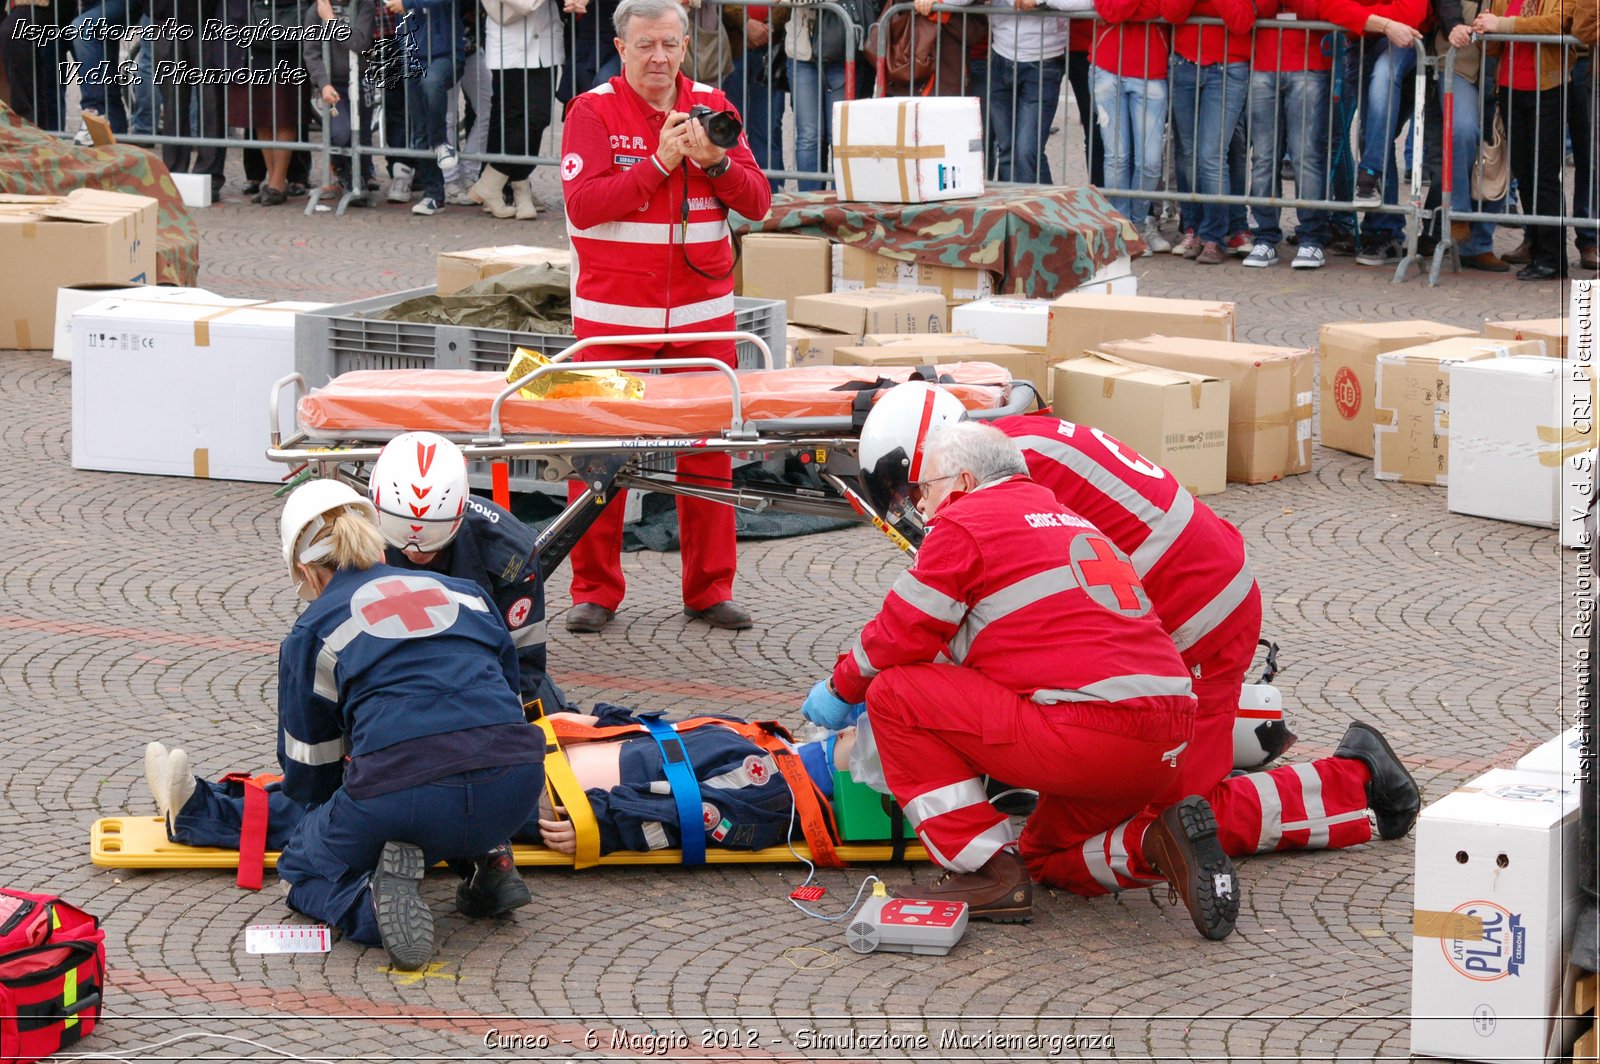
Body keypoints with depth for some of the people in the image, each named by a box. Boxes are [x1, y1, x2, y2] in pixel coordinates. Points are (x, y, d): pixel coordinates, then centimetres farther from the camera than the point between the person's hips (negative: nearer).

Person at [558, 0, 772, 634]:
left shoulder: (712, 107, 7)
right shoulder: (592, 112, -3)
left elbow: (756, 203, 3)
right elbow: (583, 204, -14)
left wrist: (714, 160, -15)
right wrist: (660, 162, -19)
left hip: (702, 316, 3)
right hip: (613, 317, -3)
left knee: (708, 453, 3)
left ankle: (709, 590, 12)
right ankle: (594, 592, 8)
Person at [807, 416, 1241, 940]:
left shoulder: (964, 522, 2)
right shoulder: (1072, 521, 28)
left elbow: (903, 635, 4)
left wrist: (841, 689, 23)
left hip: (1086, 736, -9)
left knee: (895, 693, 3)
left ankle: (992, 875, -1)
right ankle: (1158, 842, 2)